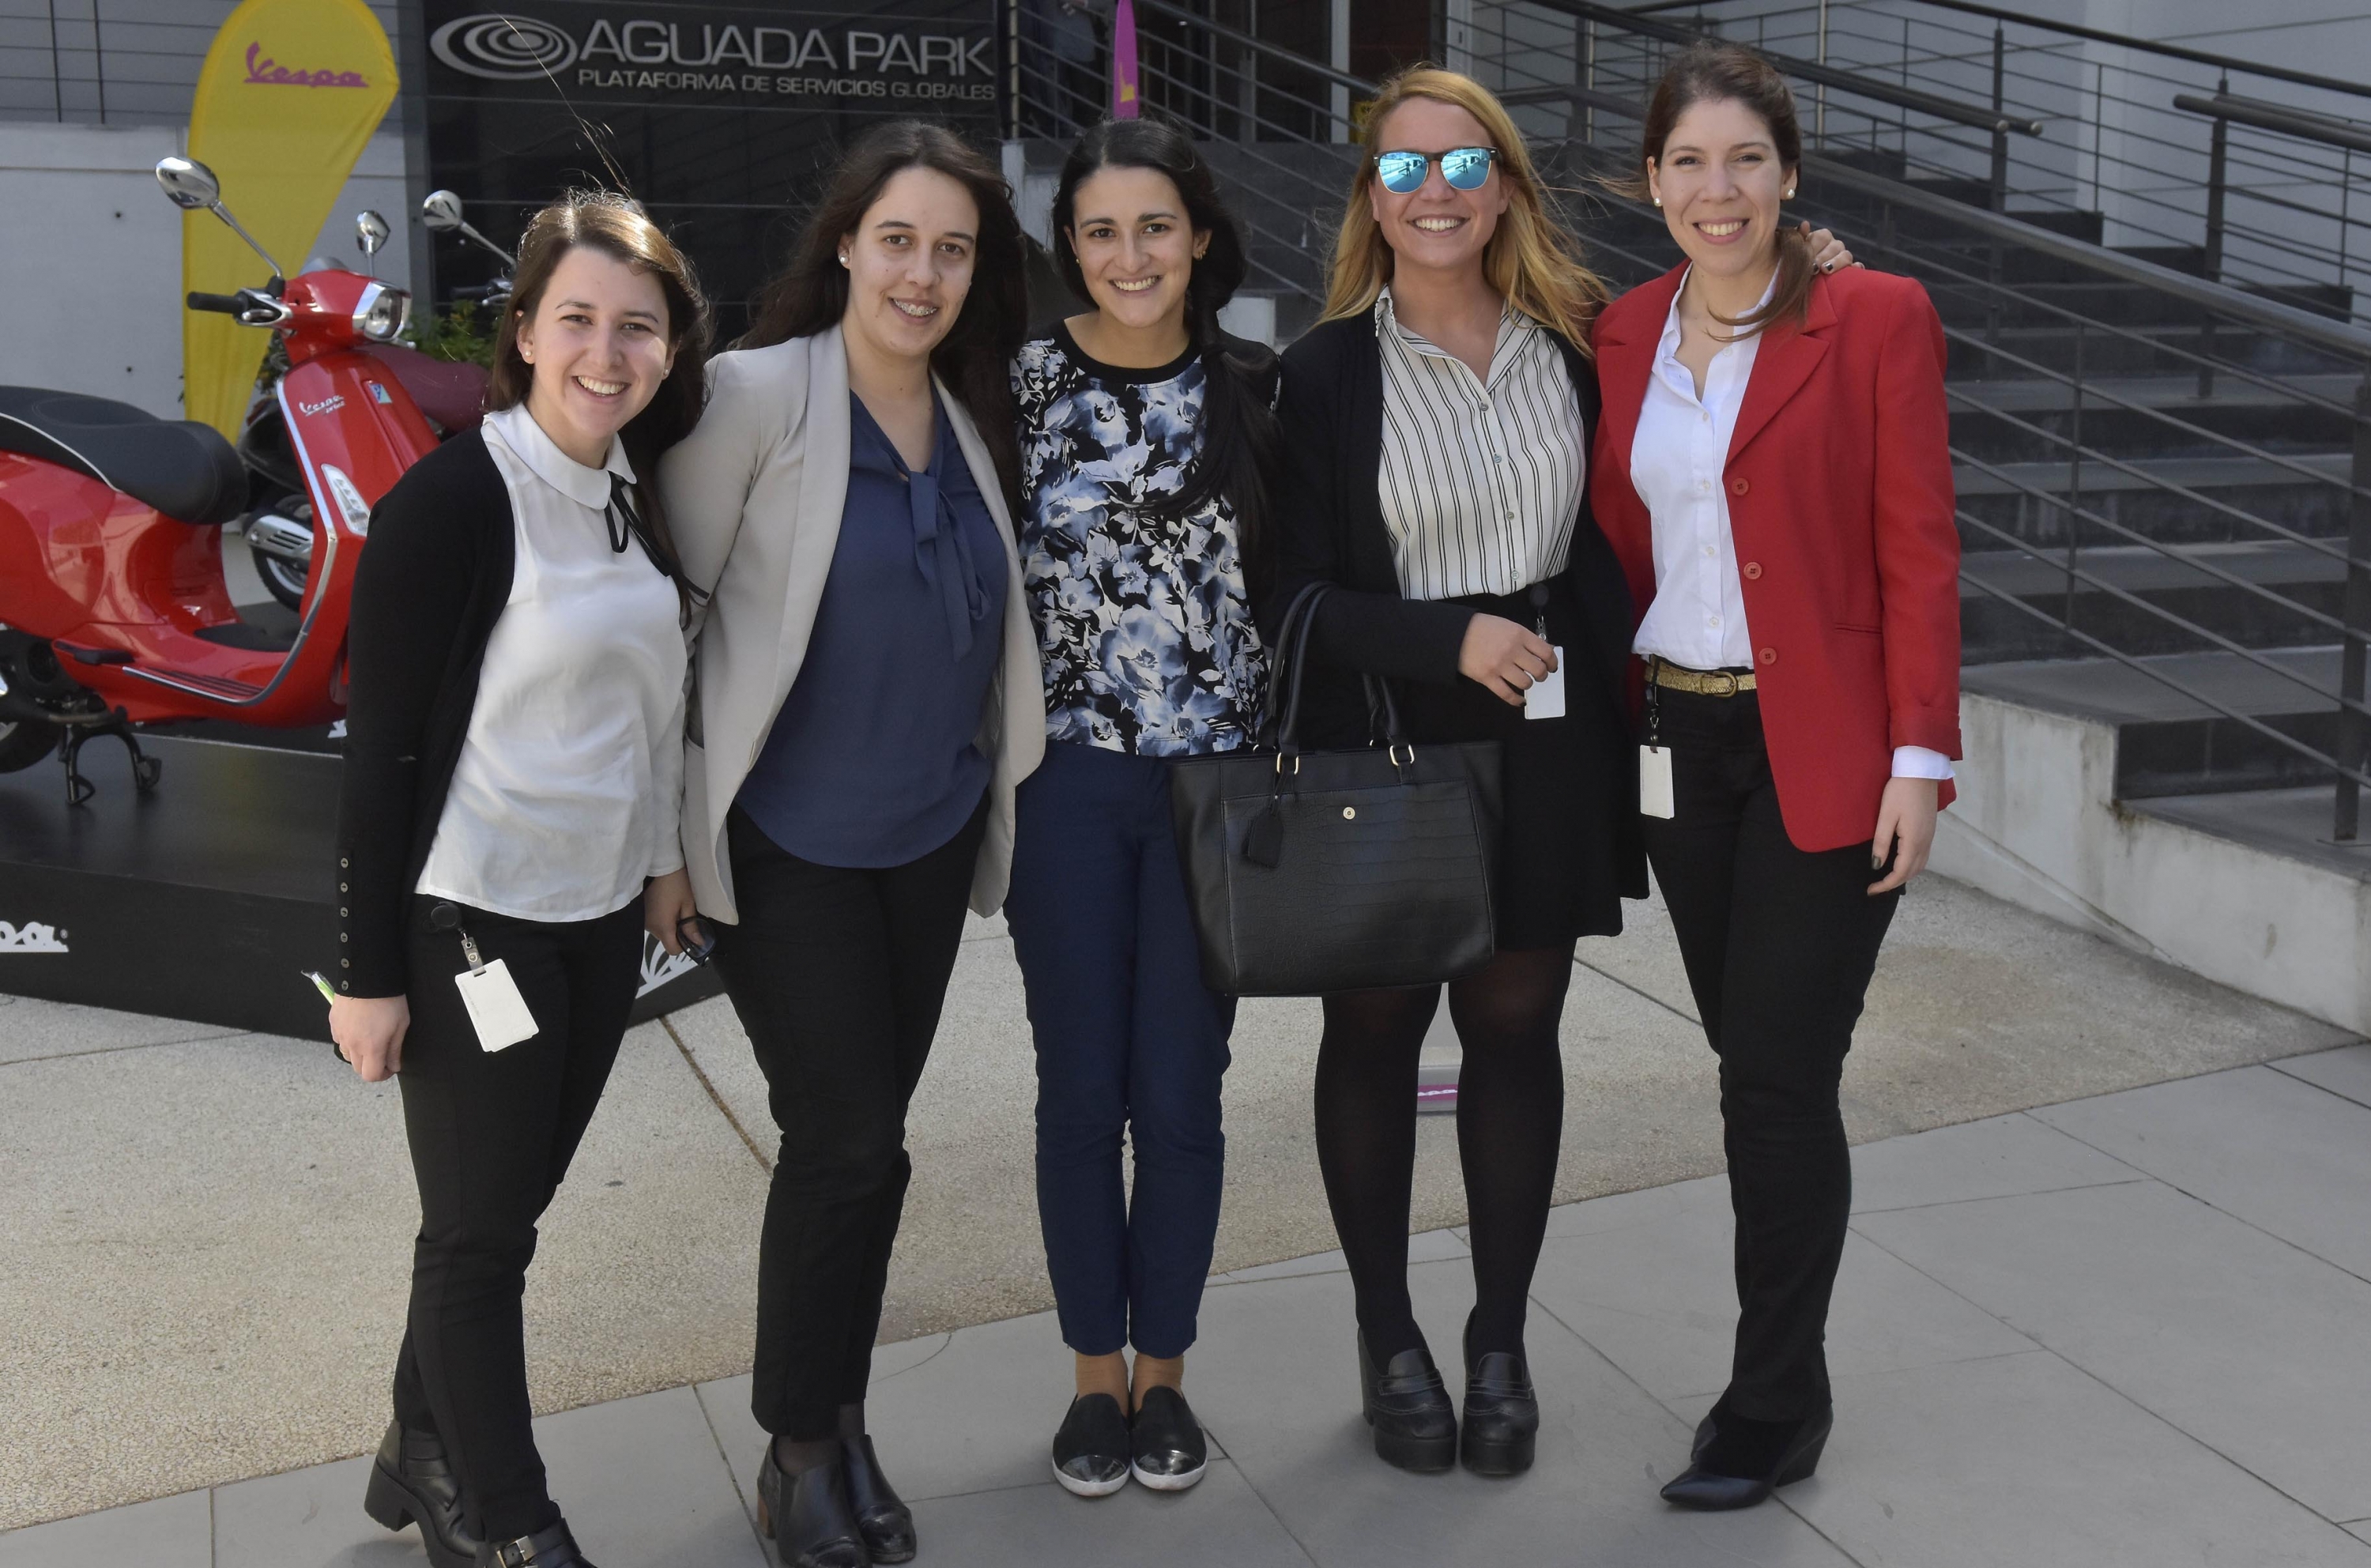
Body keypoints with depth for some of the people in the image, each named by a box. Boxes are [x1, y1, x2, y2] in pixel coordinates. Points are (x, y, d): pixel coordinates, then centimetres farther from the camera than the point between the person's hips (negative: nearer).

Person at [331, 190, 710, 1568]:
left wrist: (661, 855, 11)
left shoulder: (635, 499, 5)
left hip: (603, 912, 7)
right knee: (480, 1229, 5)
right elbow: (384, 746, -16)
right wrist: (371, 972, -15)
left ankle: (428, 1457, 33)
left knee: (506, 1203, 17)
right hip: (474, 922, -7)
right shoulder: (453, 501, -16)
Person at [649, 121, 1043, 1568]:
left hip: (930, 838, 5)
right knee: (849, 1141, -4)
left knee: (865, 1138, 12)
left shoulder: (973, 422, 6)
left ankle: (837, 1427, 27)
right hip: (785, 842, -5)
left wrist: (994, 796, 12)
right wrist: (666, 828, -11)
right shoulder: (757, 395, -12)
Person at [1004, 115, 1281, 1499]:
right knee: (1082, 1090, 7)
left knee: (1181, 1093, 6)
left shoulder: (1255, 389, 2)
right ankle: (1096, 1372, 24)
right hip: (1065, 776, 0)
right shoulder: (1020, 385, -2)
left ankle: (1164, 1370, 24)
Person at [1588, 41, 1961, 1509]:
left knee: (1780, 1079, -4)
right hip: (1679, 745, 5)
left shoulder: (1877, 319, -6)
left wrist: (1919, 757, -13)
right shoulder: (1623, 336, 8)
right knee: (1752, 1068, 12)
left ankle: (1772, 1409, 10)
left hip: (1823, 755, -5)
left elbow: (1919, 552, -8)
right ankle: (1793, 1373, 25)